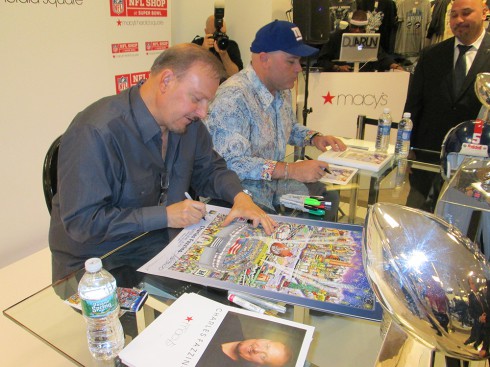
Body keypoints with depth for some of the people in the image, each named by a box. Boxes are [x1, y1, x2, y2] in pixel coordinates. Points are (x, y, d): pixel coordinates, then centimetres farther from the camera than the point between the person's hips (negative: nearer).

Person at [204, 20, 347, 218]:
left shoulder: (282, 91, 6)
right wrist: (291, 170, -30)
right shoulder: (233, 98, -23)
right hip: (241, 190, -8)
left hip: (275, 182, 8)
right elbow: (231, 163, -29)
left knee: (329, 197, 2)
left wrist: (315, 138, 6)